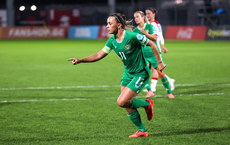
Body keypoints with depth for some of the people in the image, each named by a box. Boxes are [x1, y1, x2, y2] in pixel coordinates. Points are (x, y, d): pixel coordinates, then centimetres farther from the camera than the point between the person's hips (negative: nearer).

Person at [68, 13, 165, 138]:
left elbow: (152, 44, -13)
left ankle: (147, 104, 9)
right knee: (128, 107, 6)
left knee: (122, 102, -15)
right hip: (127, 73, 7)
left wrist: (159, 62, -7)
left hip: (140, 74, -7)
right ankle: (142, 131, 25)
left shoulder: (132, 36, -24)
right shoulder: (112, 41, -3)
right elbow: (99, 55, 3)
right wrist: (80, 60, -6)